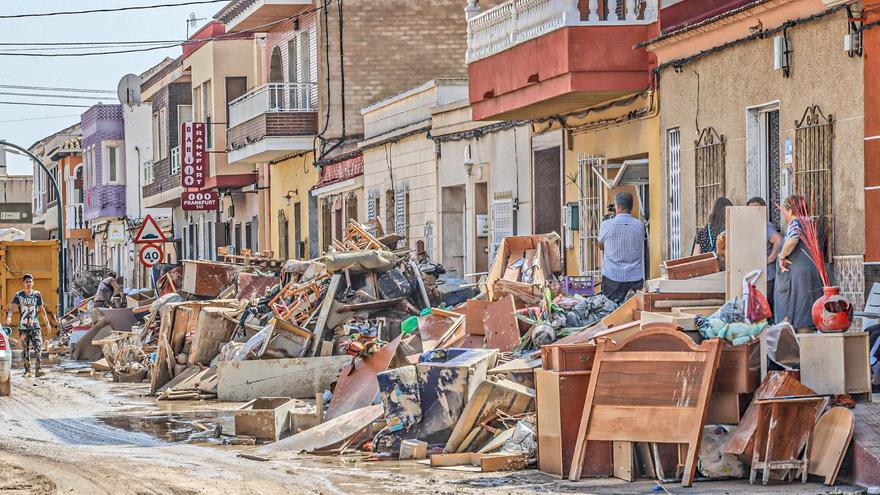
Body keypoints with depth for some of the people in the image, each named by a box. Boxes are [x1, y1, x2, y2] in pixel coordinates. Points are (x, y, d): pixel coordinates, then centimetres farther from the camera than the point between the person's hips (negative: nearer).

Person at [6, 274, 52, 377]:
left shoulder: (37, 294, 7)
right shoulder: (18, 295, 3)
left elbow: (42, 309, 14)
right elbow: (12, 307, -8)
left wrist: (47, 323, 12)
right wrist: (9, 316, -28)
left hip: (35, 326, 0)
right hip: (23, 326, 0)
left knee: (38, 347, -13)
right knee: (25, 350, 4)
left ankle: (38, 369, -18)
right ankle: (27, 370, 10)